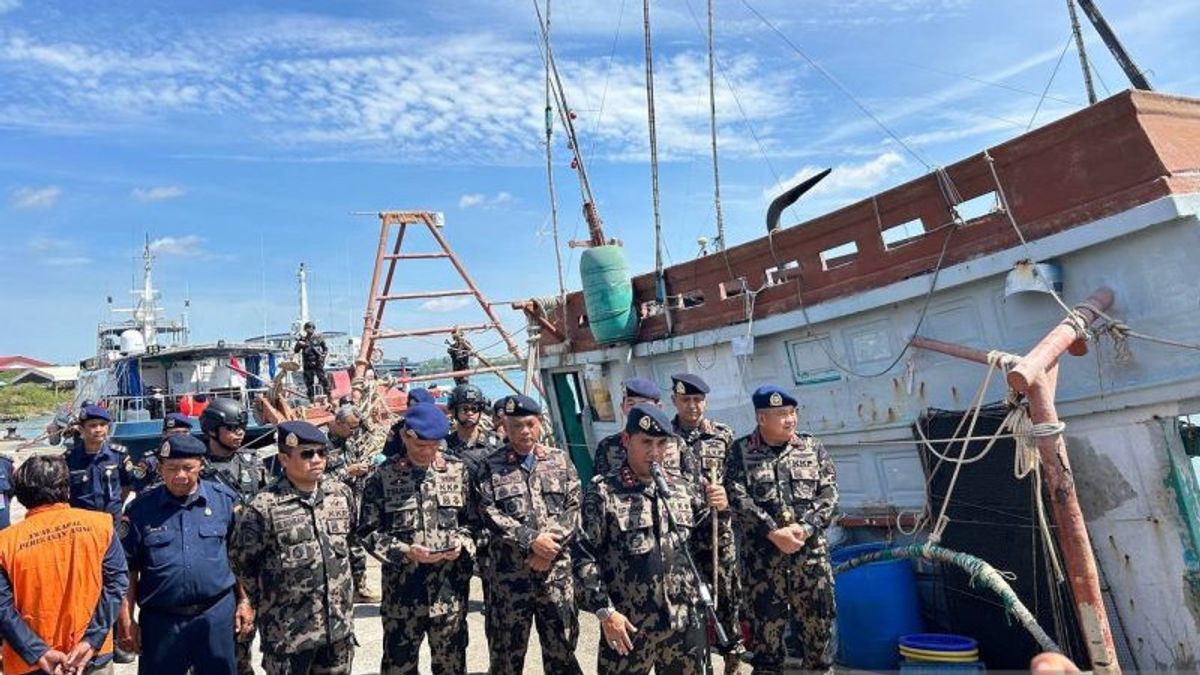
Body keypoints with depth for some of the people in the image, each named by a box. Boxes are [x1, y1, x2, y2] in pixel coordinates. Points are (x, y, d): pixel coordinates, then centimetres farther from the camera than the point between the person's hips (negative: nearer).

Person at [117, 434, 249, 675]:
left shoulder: (225, 499, -2)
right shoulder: (141, 508, -2)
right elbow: (128, 567, 3)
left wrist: (244, 601, 3)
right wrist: (126, 618, 1)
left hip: (217, 614, 0)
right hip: (160, 619, 0)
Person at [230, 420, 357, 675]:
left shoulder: (341, 493, 0)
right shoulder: (264, 507, -16)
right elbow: (241, 560, -6)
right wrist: (268, 601, 3)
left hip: (339, 624, 5)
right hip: (288, 632, -4)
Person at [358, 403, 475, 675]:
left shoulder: (458, 470, 0)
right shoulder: (383, 476, -6)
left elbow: (472, 520, 7)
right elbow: (368, 531, -3)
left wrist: (462, 542, -12)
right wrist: (404, 551, -16)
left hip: (450, 588, 2)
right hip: (402, 590, -1)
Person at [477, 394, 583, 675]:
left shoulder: (560, 460, 6)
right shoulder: (491, 466, 1)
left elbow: (574, 509, 1)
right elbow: (489, 512, -8)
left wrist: (550, 550, -11)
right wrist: (531, 539, -16)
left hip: (556, 570, 1)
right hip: (508, 572, -1)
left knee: (562, 647, 9)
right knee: (506, 651, 11)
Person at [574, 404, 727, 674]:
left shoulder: (683, 489, 6)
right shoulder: (603, 492, -8)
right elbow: (584, 555, -9)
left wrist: (717, 509, -2)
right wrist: (604, 611, -14)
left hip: (685, 622, 4)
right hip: (628, 625, -4)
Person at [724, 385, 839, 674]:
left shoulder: (812, 447, 6)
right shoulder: (740, 452, -1)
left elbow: (829, 493, 0)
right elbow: (737, 498, -10)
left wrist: (805, 527, -14)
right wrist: (773, 532, -17)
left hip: (811, 551, 2)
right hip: (762, 555, -2)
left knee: (818, 618, 11)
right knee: (765, 623, 7)